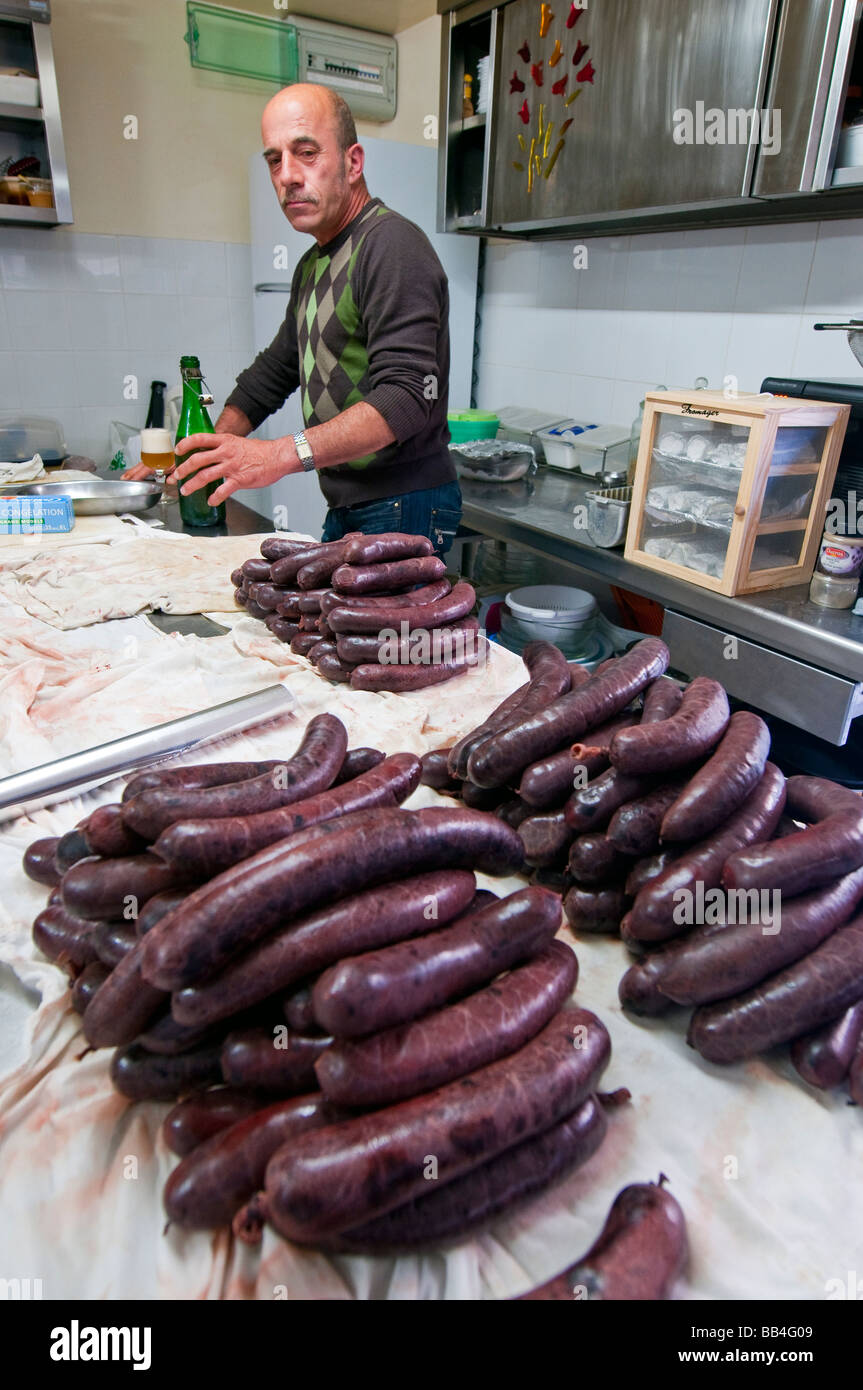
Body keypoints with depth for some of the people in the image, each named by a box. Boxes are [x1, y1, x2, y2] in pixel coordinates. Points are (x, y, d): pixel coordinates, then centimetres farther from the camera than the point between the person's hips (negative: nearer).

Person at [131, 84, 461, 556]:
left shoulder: (392, 244, -11)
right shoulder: (312, 266, 20)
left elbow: (407, 397, -24)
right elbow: (272, 372, 29)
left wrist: (284, 454, -32)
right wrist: (201, 456, 20)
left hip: (404, 511, -8)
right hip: (344, 508, 8)